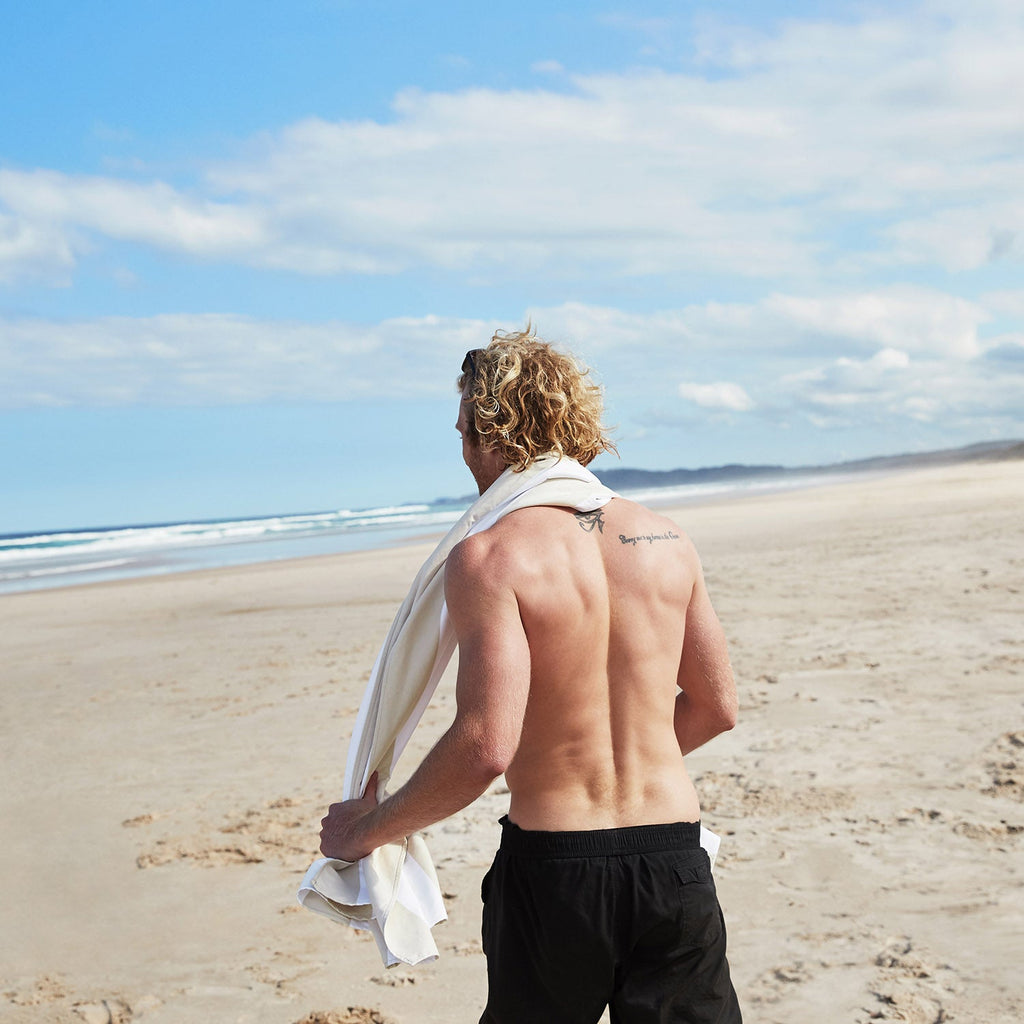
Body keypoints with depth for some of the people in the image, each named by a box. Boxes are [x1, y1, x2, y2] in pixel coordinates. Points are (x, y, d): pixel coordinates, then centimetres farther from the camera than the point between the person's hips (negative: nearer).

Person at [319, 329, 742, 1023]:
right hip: (675, 861, 4)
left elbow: (485, 745, -21)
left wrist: (367, 829, -6)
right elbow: (717, 707, 12)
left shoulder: (489, 557, -13)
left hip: (552, 867, -3)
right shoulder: (666, 539, 3)